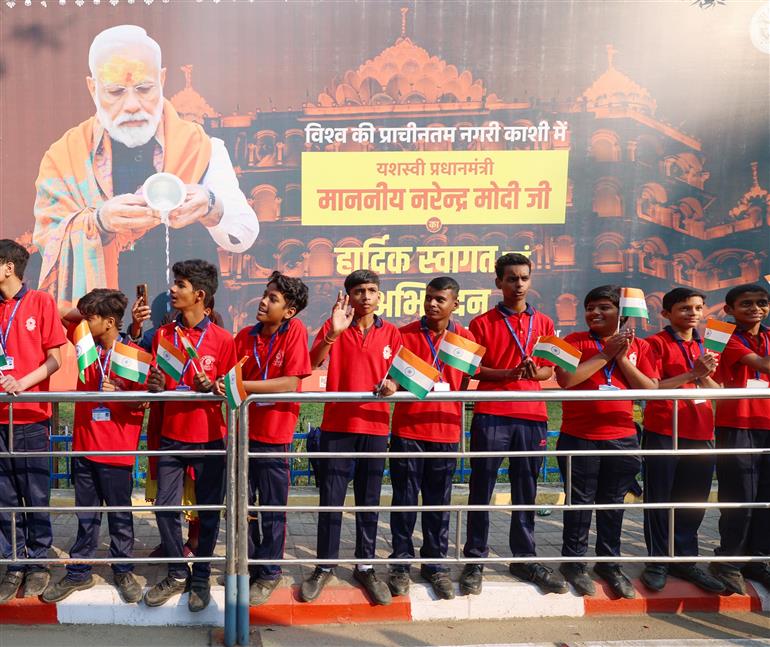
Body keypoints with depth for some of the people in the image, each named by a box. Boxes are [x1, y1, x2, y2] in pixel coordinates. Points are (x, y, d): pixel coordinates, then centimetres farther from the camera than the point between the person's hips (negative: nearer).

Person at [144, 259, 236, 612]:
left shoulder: (222, 339, -6)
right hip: (171, 435, 3)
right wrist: (154, 385, -14)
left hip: (209, 437, -3)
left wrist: (210, 387, -22)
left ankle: (201, 577, 23)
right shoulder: (162, 334, 4)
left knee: (208, 511, 6)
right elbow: (153, 384, 9)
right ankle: (177, 574, 23)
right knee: (165, 507, 4)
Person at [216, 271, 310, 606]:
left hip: (274, 436, -4)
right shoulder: (245, 336, 3)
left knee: (272, 510, 8)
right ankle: (249, 564, 36)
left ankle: (270, 573, 27)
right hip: (242, 431, 5)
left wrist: (241, 385, -22)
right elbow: (230, 376, 3)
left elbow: (291, 383, -18)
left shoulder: (295, 331, -11)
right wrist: (218, 383, -20)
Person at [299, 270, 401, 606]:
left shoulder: (390, 333, 5)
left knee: (369, 501, 10)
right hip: (336, 425, -1)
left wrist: (391, 386, -15)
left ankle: (365, 566, 24)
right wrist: (334, 332, -29)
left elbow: (397, 377, 8)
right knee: (331, 499, 5)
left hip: (375, 426, 2)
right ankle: (325, 566, 20)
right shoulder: (333, 327, 0)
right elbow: (312, 363, -15)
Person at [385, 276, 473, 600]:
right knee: (405, 500, 6)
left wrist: (455, 416, -1)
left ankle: (435, 563, 24)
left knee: (439, 503, 11)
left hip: (445, 431, 1)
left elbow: (465, 384, 10)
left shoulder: (465, 338, 5)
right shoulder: (406, 334, 1)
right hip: (407, 429, -1)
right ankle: (401, 563, 19)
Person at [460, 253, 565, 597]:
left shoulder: (543, 323, 13)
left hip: (531, 416, 3)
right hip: (491, 415, -2)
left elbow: (549, 368, 14)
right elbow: (471, 369, 1)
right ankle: (475, 560, 11)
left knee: (526, 490, 9)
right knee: (481, 489, 1)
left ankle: (524, 558, 22)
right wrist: (507, 373, -14)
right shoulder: (482, 323, 5)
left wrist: (534, 372, -9)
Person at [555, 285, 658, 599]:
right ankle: (573, 561, 21)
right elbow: (566, 379, -16)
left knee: (613, 502, 12)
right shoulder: (575, 341, -1)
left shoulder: (639, 346, 6)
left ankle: (609, 562, 27)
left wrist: (623, 358, -11)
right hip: (579, 437, -2)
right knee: (580, 501, 6)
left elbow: (650, 389, -2)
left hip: (622, 437, 2)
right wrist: (606, 353, -14)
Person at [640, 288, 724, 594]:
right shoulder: (657, 343, -3)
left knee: (693, 500, 11)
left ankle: (685, 559, 24)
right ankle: (657, 562, 14)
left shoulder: (706, 347, 15)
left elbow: (718, 392, 12)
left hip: (700, 433, 6)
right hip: (663, 433, -5)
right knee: (659, 499, 3)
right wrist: (692, 373, -18)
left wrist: (705, 375, -9)